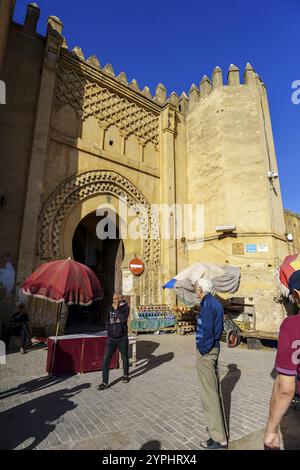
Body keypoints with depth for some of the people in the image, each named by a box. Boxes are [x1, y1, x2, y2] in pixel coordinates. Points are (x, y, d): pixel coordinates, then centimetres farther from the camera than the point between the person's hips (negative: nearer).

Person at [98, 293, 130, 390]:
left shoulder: (125, 307, -10)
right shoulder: (110, 308, 3)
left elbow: (124, 319, -25)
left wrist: (116, 309, -21)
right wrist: (109, 331, 9)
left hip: (122, 339, -3)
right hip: (111, 339, 3)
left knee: (125, 359, 15)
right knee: (106, 360, -5)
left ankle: (126, 375, 39)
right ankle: (105, 382, 6)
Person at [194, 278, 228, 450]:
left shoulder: (207, 304, -20)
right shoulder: (217, 303, 9)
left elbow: (207, 330, -24)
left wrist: (203, 350, -14)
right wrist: (213, 343, 14)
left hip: (206, 351, -10)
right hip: (215, 348, 10)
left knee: (209, 394, 2)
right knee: (215, 390, 21)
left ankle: (219, 438, 13)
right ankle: (218, 427, 36)